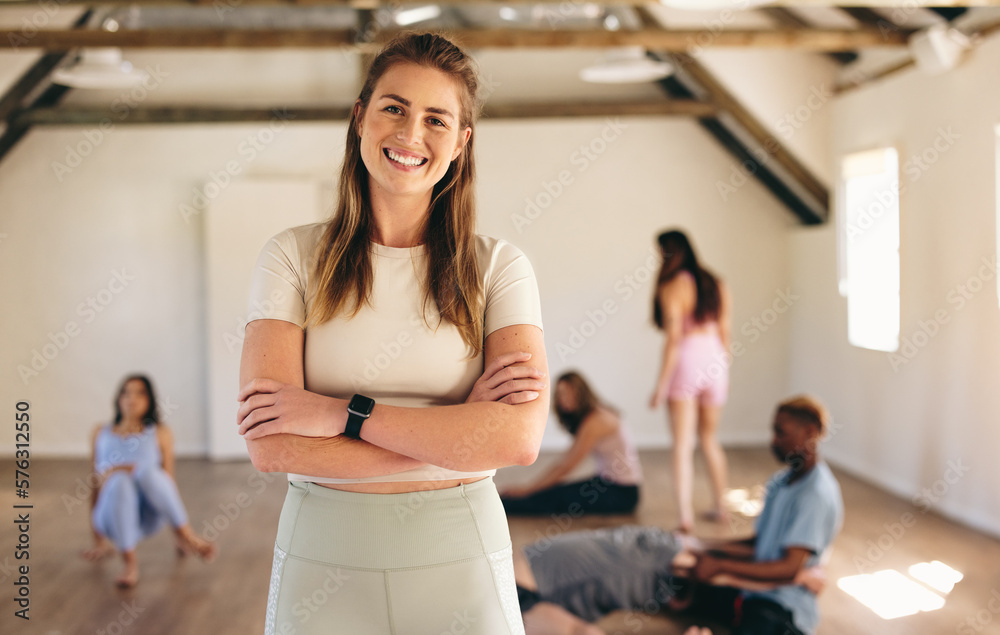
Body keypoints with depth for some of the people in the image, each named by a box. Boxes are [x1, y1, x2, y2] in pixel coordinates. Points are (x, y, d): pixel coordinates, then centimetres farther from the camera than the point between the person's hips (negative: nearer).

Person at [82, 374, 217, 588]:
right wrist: (98, 541, 21)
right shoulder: (101, 433, 23)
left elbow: (168, 479, 15)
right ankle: (129, 562, -28)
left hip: (149, 515, -1)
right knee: (120, 480, -35)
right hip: (113, 515, 1)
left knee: (147, 470, -34)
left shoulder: (159, 433, 19)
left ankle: (186, 537, -27)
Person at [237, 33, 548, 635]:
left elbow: (520, 437, -16)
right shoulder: (294, 257, -2)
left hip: (458, 562, 0)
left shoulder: (498, 267, -2)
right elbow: (271, 447, -13)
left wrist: (344, 413, -18)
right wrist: (459, 426, -15)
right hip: (322, 556, 0)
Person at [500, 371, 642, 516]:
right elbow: (564, 462, 10)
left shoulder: (595, 421, -18)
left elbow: (566, 467, -20)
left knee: (557, 497, -19)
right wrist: (533, 485, 4)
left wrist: (528, 489, -16)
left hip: (622, 492, -9)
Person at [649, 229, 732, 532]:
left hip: (686, 361, -6)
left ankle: (686, 517, -8)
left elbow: (674, 338, -13)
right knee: (709, 439, 21)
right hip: (716, 362, 6)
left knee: (683, 445, -3)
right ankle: (720, 507, 28)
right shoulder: (716, 284, 9)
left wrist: (661, 384, -10)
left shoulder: (672, 286, -9)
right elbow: (725, 332, 12)